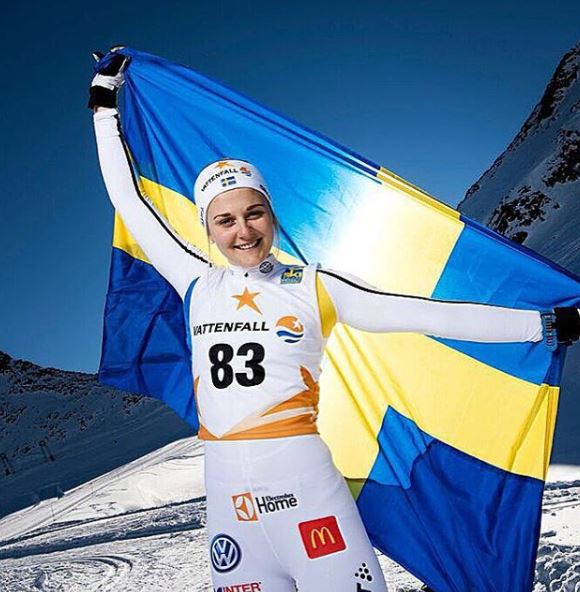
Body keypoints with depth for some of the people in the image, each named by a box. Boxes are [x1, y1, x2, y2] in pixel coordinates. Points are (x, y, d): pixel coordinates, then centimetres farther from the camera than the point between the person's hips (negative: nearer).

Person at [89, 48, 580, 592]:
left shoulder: (311, 287, 0)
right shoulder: (198, 285, 8)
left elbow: (420, 314, -3)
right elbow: (130, 201, 16)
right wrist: (106, 107, 23)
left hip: (299, 475, -3)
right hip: (224, 485, 3)